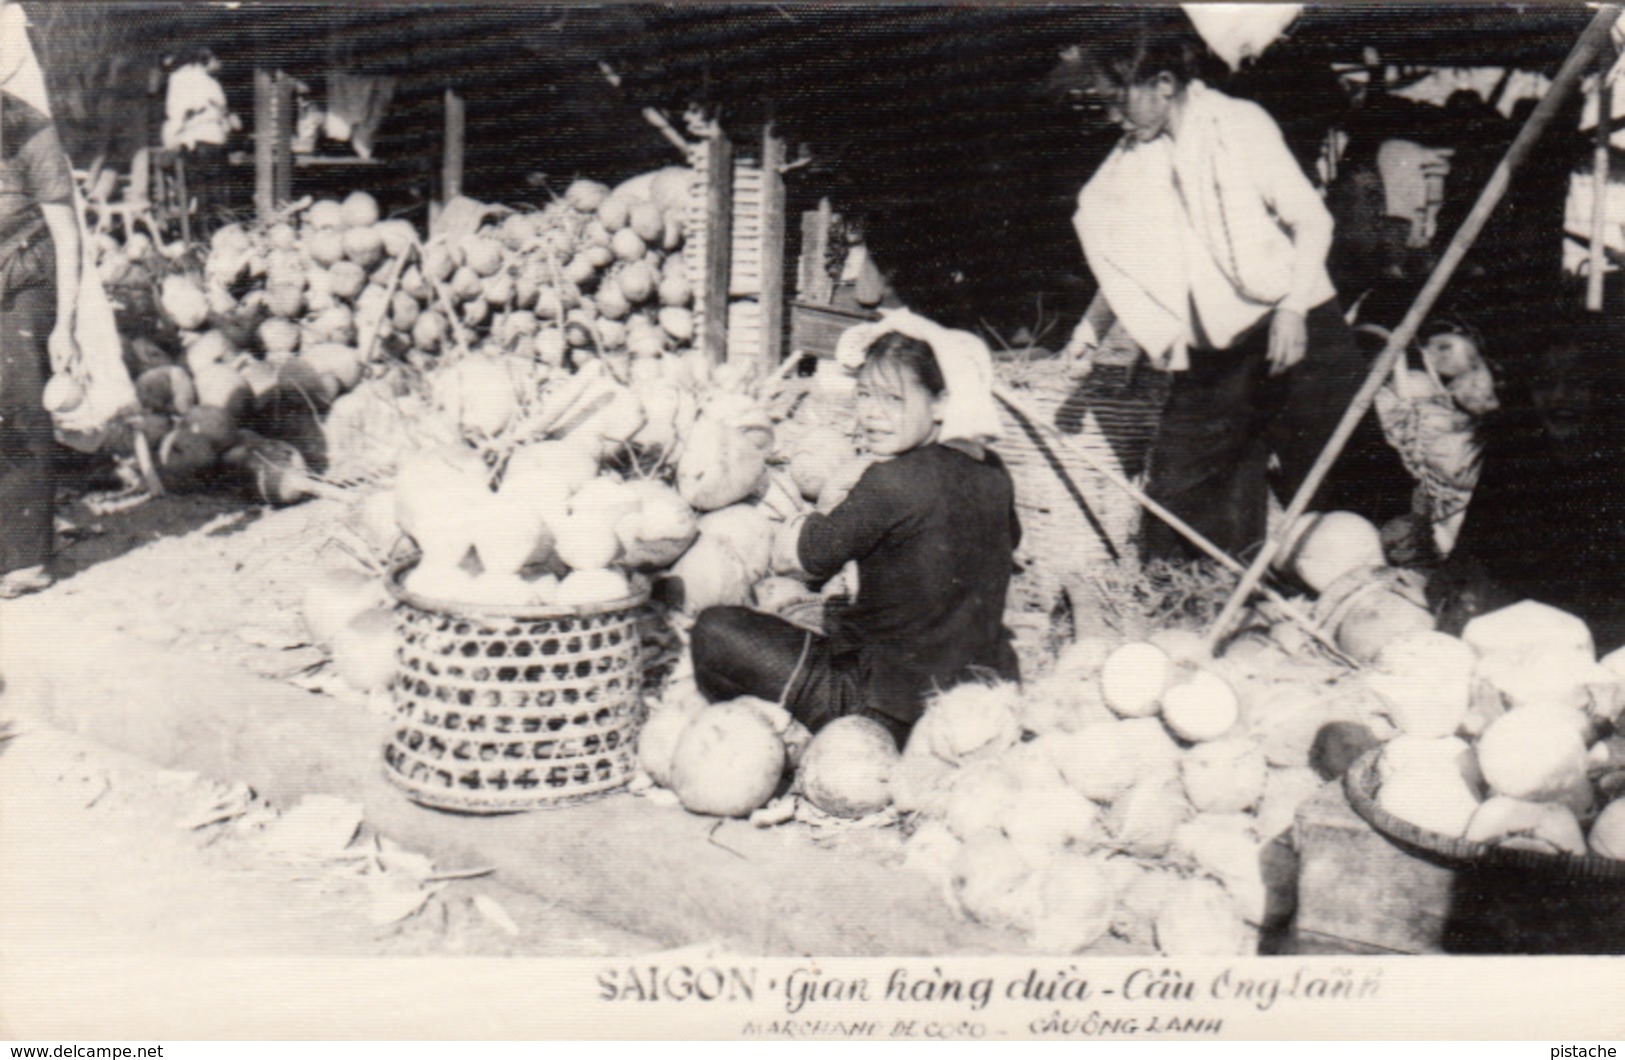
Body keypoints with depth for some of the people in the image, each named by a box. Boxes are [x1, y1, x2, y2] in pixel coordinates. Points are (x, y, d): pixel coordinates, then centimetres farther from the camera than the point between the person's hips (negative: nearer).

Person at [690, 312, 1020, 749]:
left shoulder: (892, 483, -23)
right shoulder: (992, 471, 0)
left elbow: (818, 554, -9)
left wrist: (806, 524, 14)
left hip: (896, 707, -8)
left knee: (716, 630, -8)